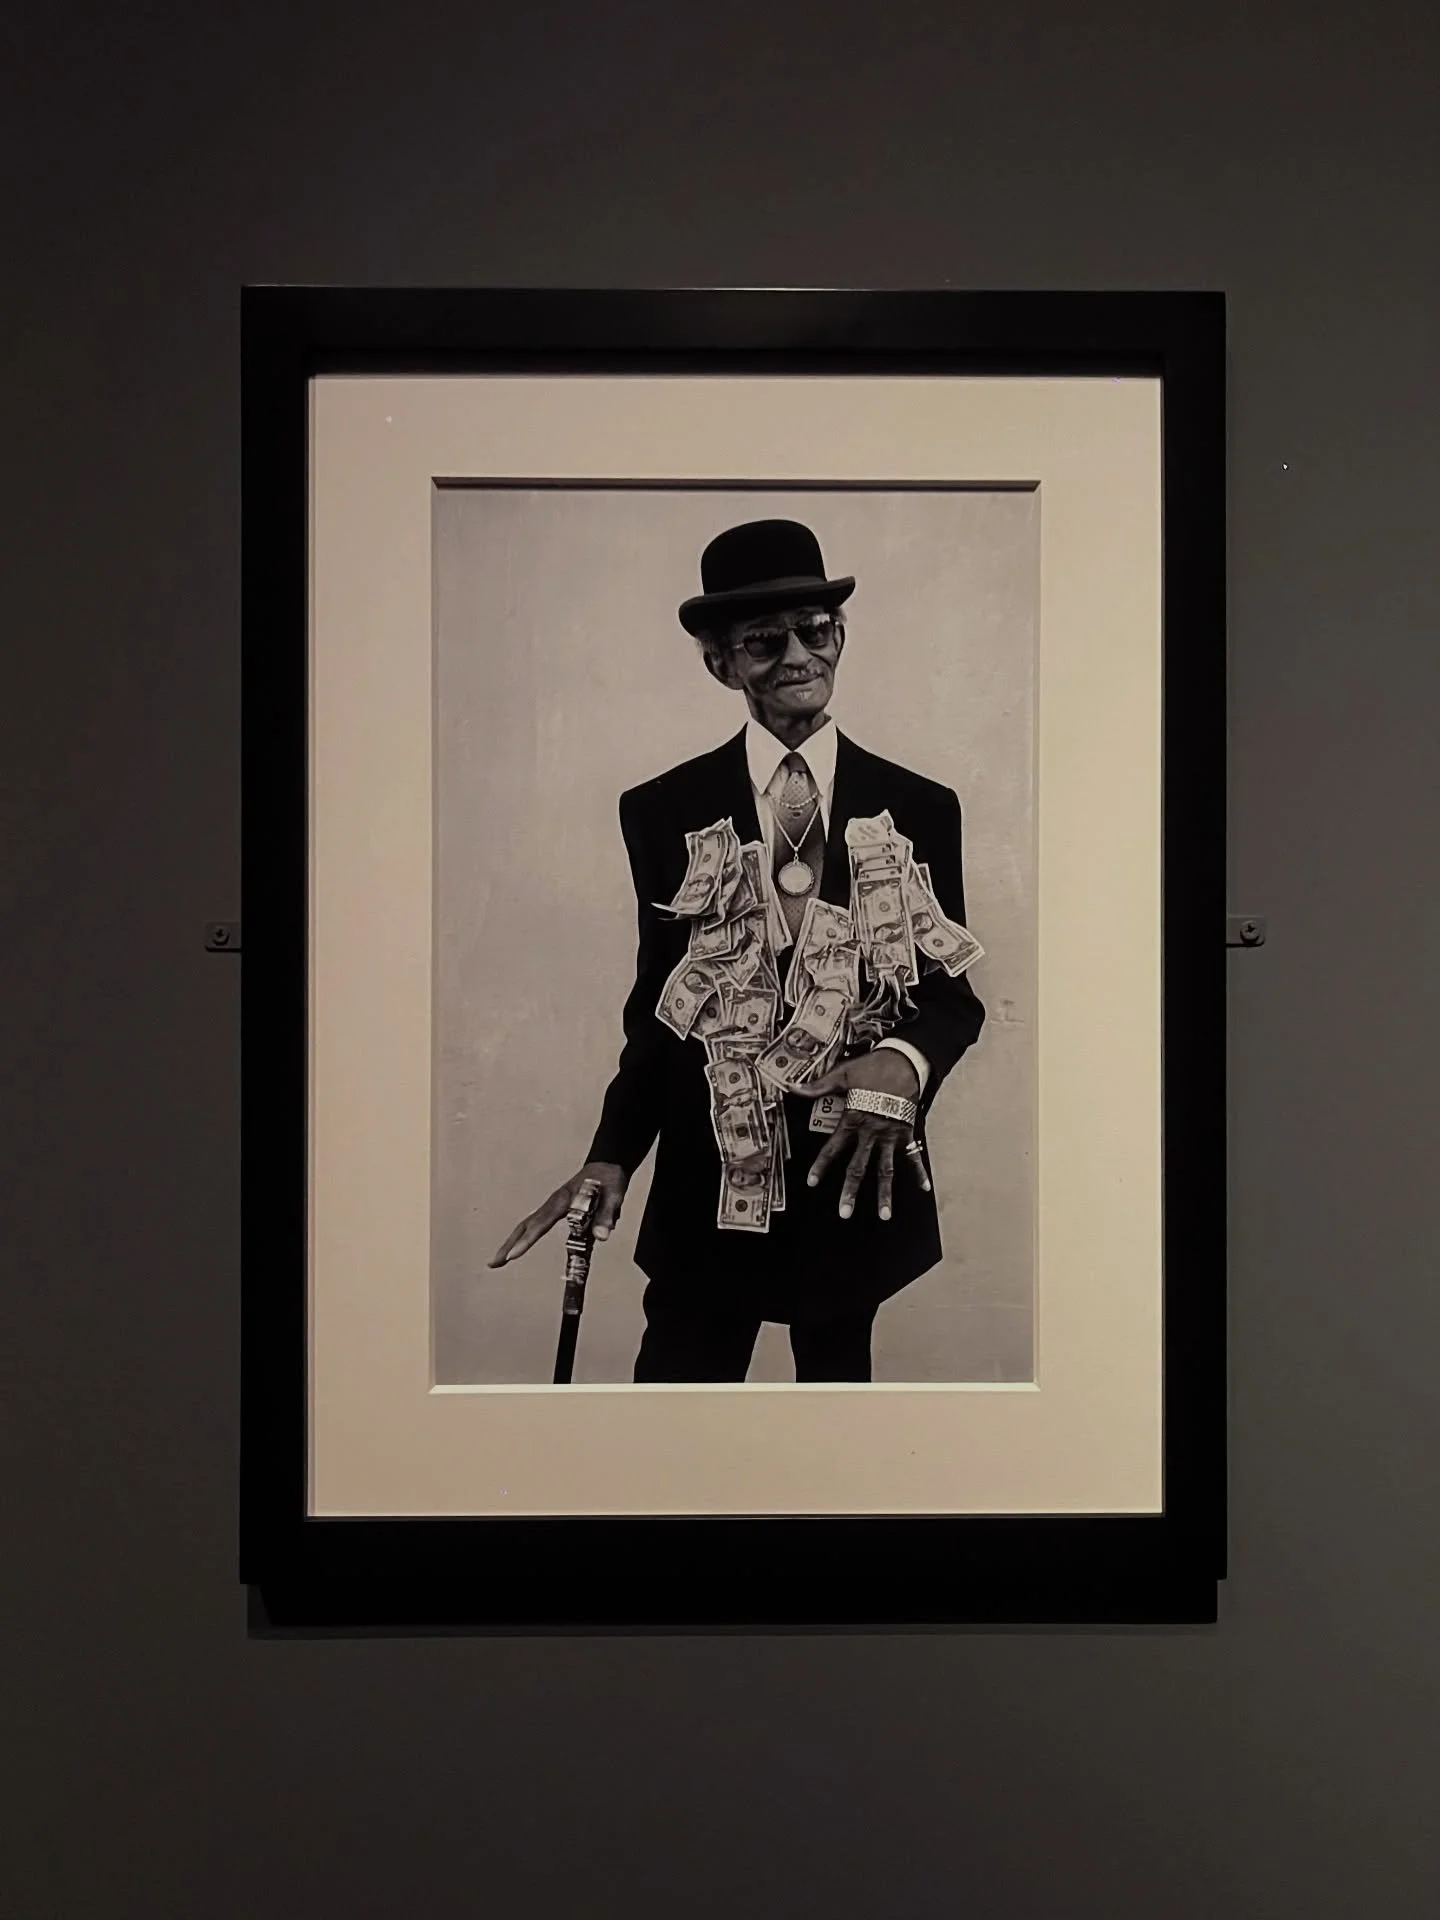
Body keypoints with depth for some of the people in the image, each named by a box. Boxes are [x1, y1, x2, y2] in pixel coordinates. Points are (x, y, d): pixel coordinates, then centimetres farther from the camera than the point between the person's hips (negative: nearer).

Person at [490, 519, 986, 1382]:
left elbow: (951, 989, 1)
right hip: (705, 1177, -1)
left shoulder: (920, 808, 0)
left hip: (859, 1172, 1)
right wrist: (614, 1152, -8)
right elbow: (657, 1003, 3)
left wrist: (904, 1059, -22)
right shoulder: (662, 810, -1)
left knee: (839, 1374, 17)